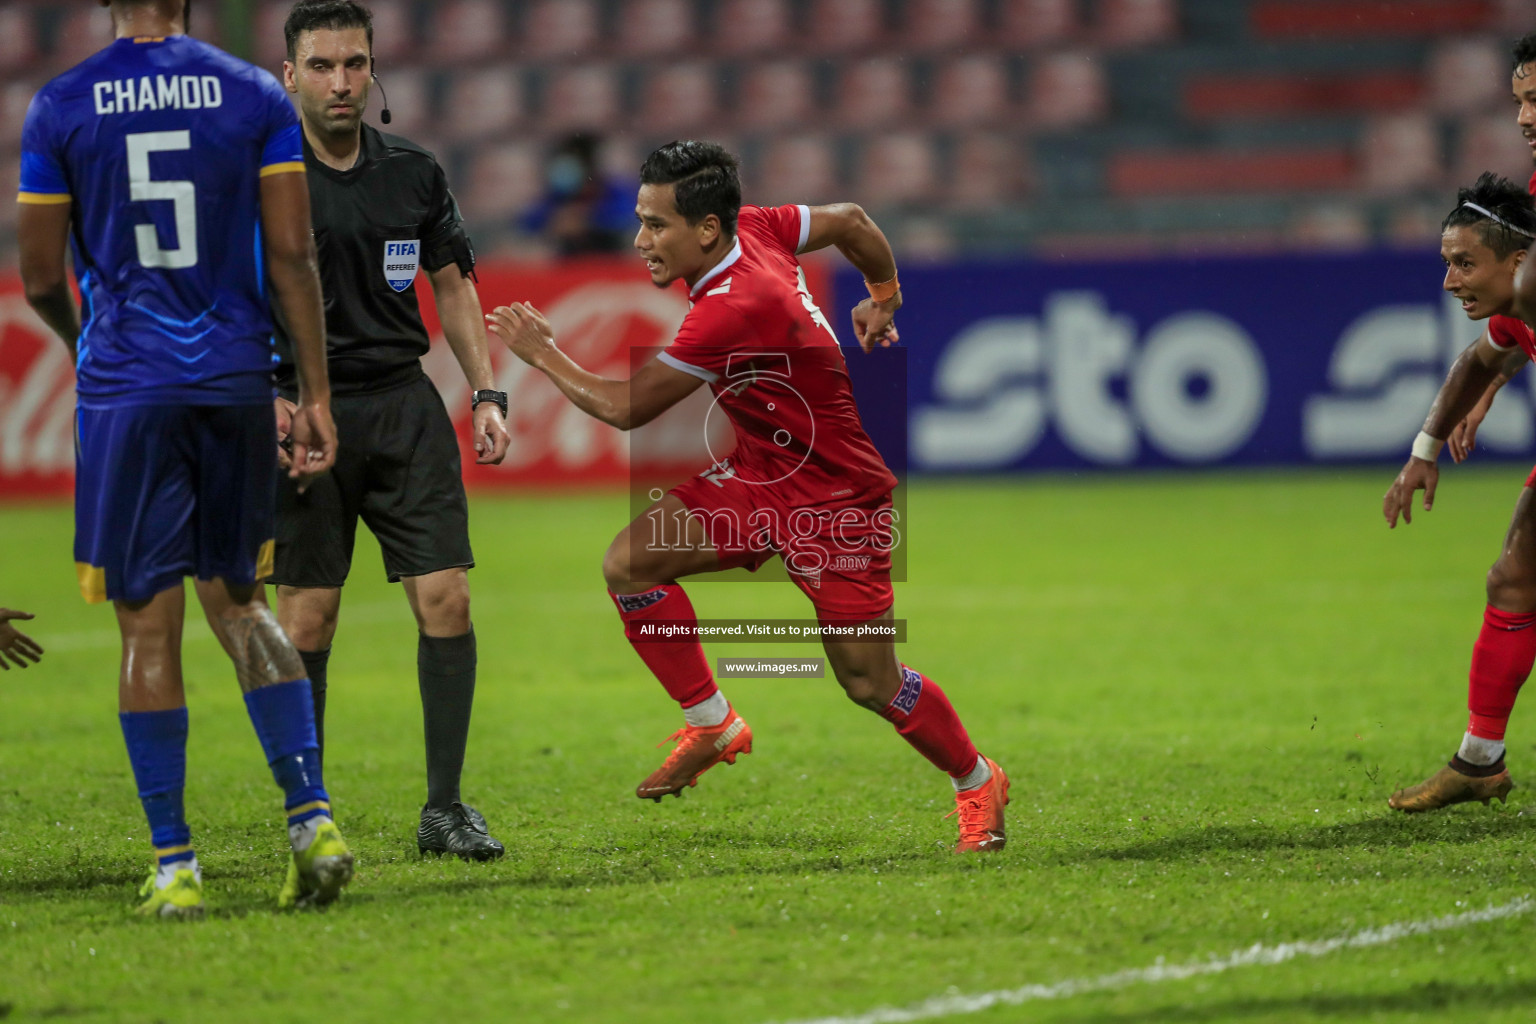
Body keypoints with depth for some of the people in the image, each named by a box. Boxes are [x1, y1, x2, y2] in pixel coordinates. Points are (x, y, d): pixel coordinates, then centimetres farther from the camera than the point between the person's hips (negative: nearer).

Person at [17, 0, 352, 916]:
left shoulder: (61, 108, -3)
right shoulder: (255, 96, 1)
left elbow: (41, 276, 1)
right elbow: (292, 254, -1)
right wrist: (316, 395, 3)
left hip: (126, 388, -2)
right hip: (235, 379, 2)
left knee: (148, 625, 2)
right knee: (238, 600, 17)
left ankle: (175, 867, 3)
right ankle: (314, 820, 4)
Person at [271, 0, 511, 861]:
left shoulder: (415, 173, 7)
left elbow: (454, 286, 16)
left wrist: (488, 393, 7)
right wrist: (264, 397, -15)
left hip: (404, 404, 3)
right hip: (305, 410, -3)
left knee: (447, 597, -6)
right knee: (309, 617, -2)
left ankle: (444, 808, 1)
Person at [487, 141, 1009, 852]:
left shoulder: (732, 311, -32)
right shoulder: (753, 228, -7)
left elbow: (625, 408, -24)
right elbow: (852, 221, 11)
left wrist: (543, 354, -9)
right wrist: (884, 297, 28)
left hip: (834, 496, -9)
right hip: (758, 474, 9)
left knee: (869, 682, -1)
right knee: (630, 561, -10)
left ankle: (978, 782, 24)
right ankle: (712, 726, 4)